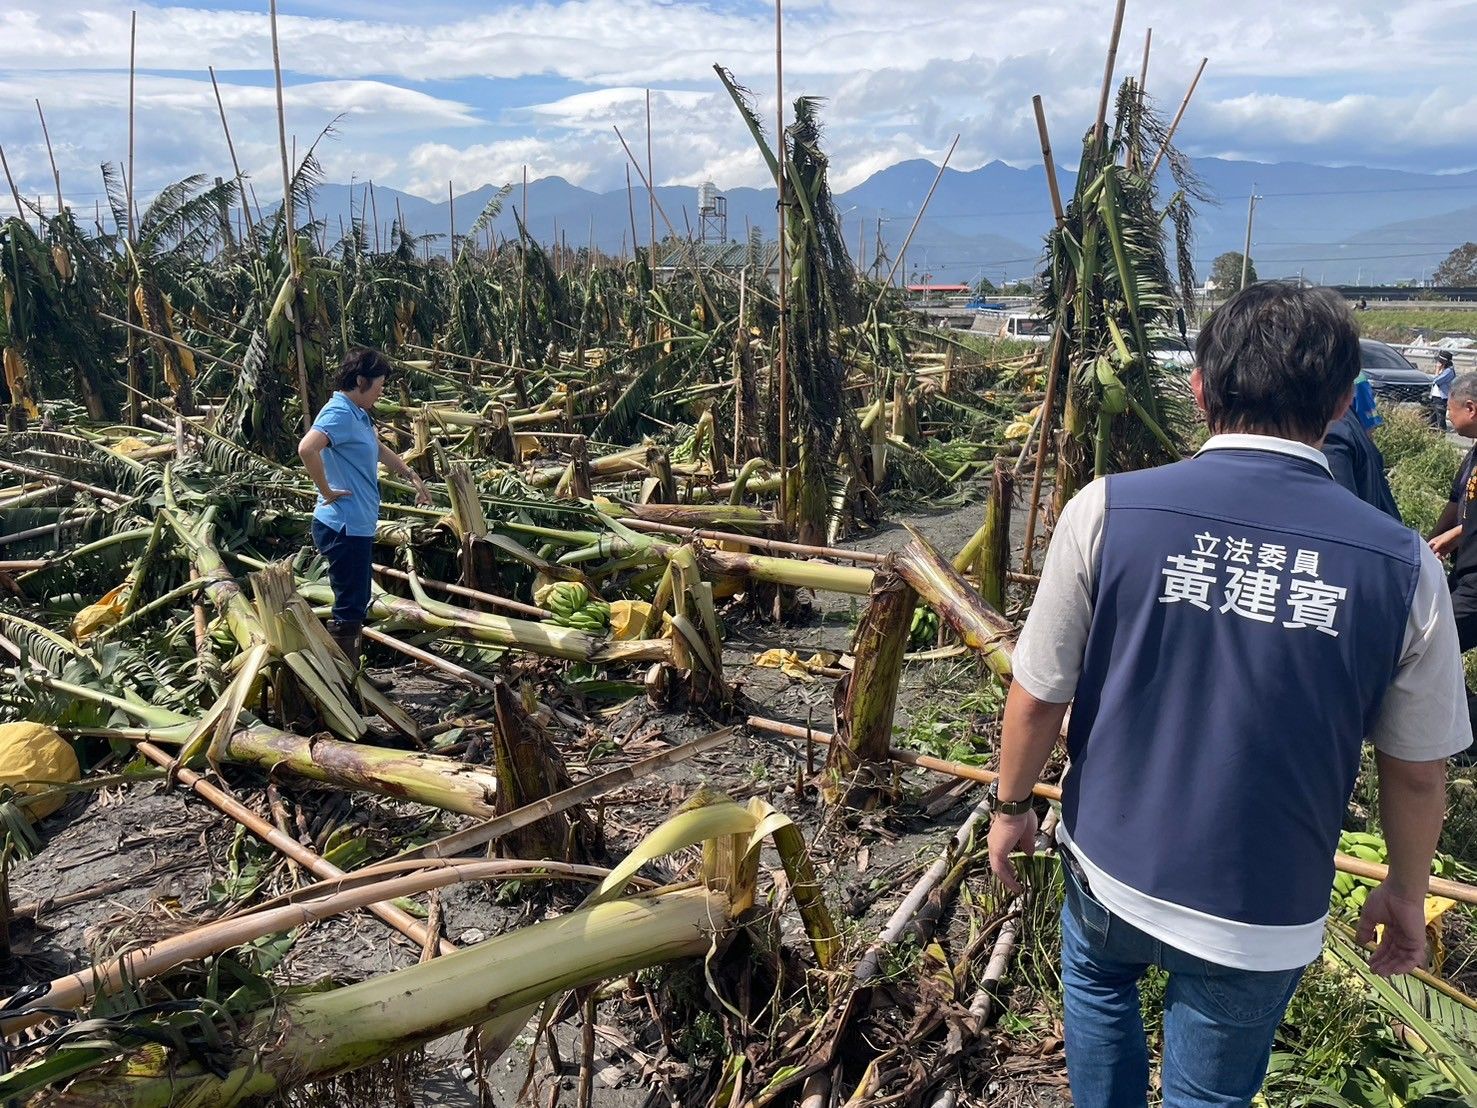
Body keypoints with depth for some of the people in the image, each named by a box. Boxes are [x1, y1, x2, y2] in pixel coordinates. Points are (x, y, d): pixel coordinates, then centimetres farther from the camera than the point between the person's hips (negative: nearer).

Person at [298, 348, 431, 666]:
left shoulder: (358, 414, 14)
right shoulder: (339, 413, -17)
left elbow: (380, 449, 33)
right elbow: (306, 449, -35)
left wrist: (412, 476, 30)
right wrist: (327, 491, -24)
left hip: (357, 525, 11)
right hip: (344, 527, -11)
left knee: (357, 604, 18)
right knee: (349, 607, -4)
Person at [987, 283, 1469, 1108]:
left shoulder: (1108, 511, -18)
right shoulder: (1402, 566, -14)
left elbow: (1037, 698, -10)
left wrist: (1012, 804, 8)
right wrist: (1407, 890, 16)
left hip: (1113, 870, 0)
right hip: (1264, 922, 1)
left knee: (1098, 978, 33)